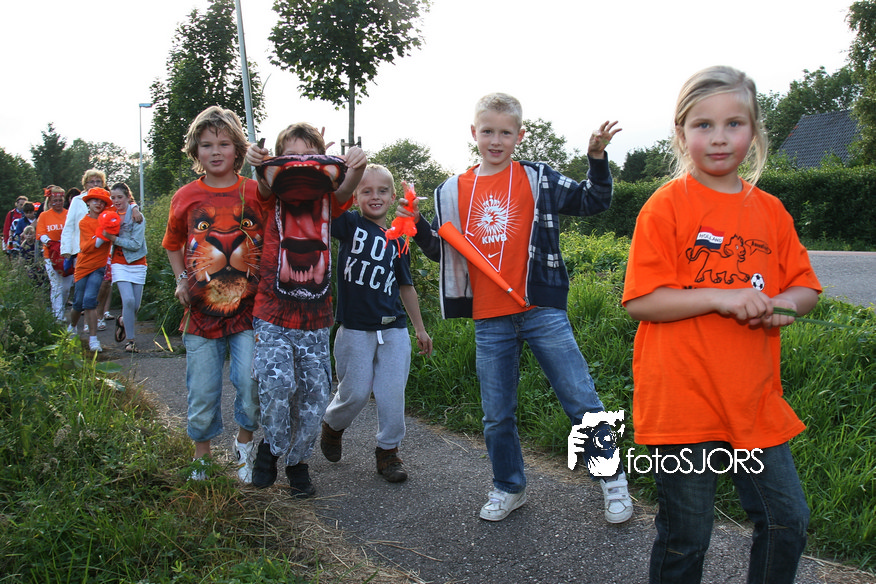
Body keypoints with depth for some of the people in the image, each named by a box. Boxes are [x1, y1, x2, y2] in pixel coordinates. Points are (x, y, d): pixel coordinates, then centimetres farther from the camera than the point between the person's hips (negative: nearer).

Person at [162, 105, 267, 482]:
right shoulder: (186, 197, 4)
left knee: (251, 385, -10)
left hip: (248, 309, -1)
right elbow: (173, 244, 21)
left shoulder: (257, 193, -2)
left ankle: (244, 444, 20)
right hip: (202, 311, 2)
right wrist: (181, 280, 8)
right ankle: (201, 458, 30)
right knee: (202, 394, 7)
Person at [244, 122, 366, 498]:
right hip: (273, 315, -2)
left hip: (316, 317, 2)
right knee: (276, 383, -19)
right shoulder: (275, 195, 3)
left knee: (314, 395, 3)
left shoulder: (326, 199, 3)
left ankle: (298, 460, 27)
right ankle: (271, 445, 10)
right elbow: (266, 184, -20)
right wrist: (259, 163, -43)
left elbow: (344, 189, -18)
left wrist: (355, 168, -41)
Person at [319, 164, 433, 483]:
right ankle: (332, 425, 35)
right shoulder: (349, 225, 0)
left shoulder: (397, 241, 9)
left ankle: (388, 451, 20)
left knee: (392, 394, 1)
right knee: (355, 393, 4)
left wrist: (420, 328, 19)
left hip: (393, 330, 3)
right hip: (355, 329, -2)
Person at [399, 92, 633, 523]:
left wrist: (597, 158, -7)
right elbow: (444, 250, 16)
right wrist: (418, 225, 0)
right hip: (489, 321, 2)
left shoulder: (538, 179, 3)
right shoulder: (454, 191, 9)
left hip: (542, 312, -2)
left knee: (581, 401, 2)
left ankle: (612, 479, 21)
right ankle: (508, 488, 32)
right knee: (497, 415, 12)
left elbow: (593, 202, 6)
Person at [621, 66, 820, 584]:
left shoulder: (770, 211, 7)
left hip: (755, 399, 5)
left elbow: (806, 289, 15)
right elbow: (640, 302, -13)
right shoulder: (666, 206, -8)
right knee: (685, 539, 7)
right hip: (683, 400, -5)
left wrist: (780, 303, -8)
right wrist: (720, 298, -21)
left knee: (789, 522, 12)